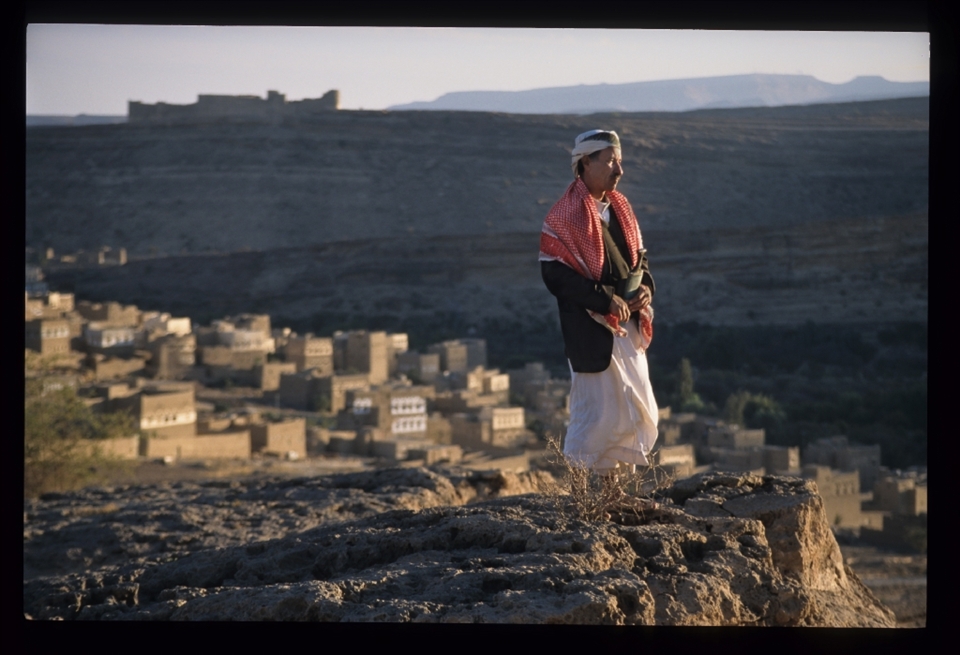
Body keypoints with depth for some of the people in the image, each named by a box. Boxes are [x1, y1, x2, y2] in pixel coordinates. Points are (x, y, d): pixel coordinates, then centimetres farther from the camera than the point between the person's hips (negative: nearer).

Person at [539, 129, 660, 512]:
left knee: (637, 409, 10)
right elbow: (555, 274, -18)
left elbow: (638, 257, 19)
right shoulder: (565, 216, -13)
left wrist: (645, 288, -3)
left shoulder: (619, 208, 10)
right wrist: (606, 299, -21)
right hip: (592, 330, -8)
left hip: (627, 326, 8)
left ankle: (615, 491, 19)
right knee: (600, 411, -4)